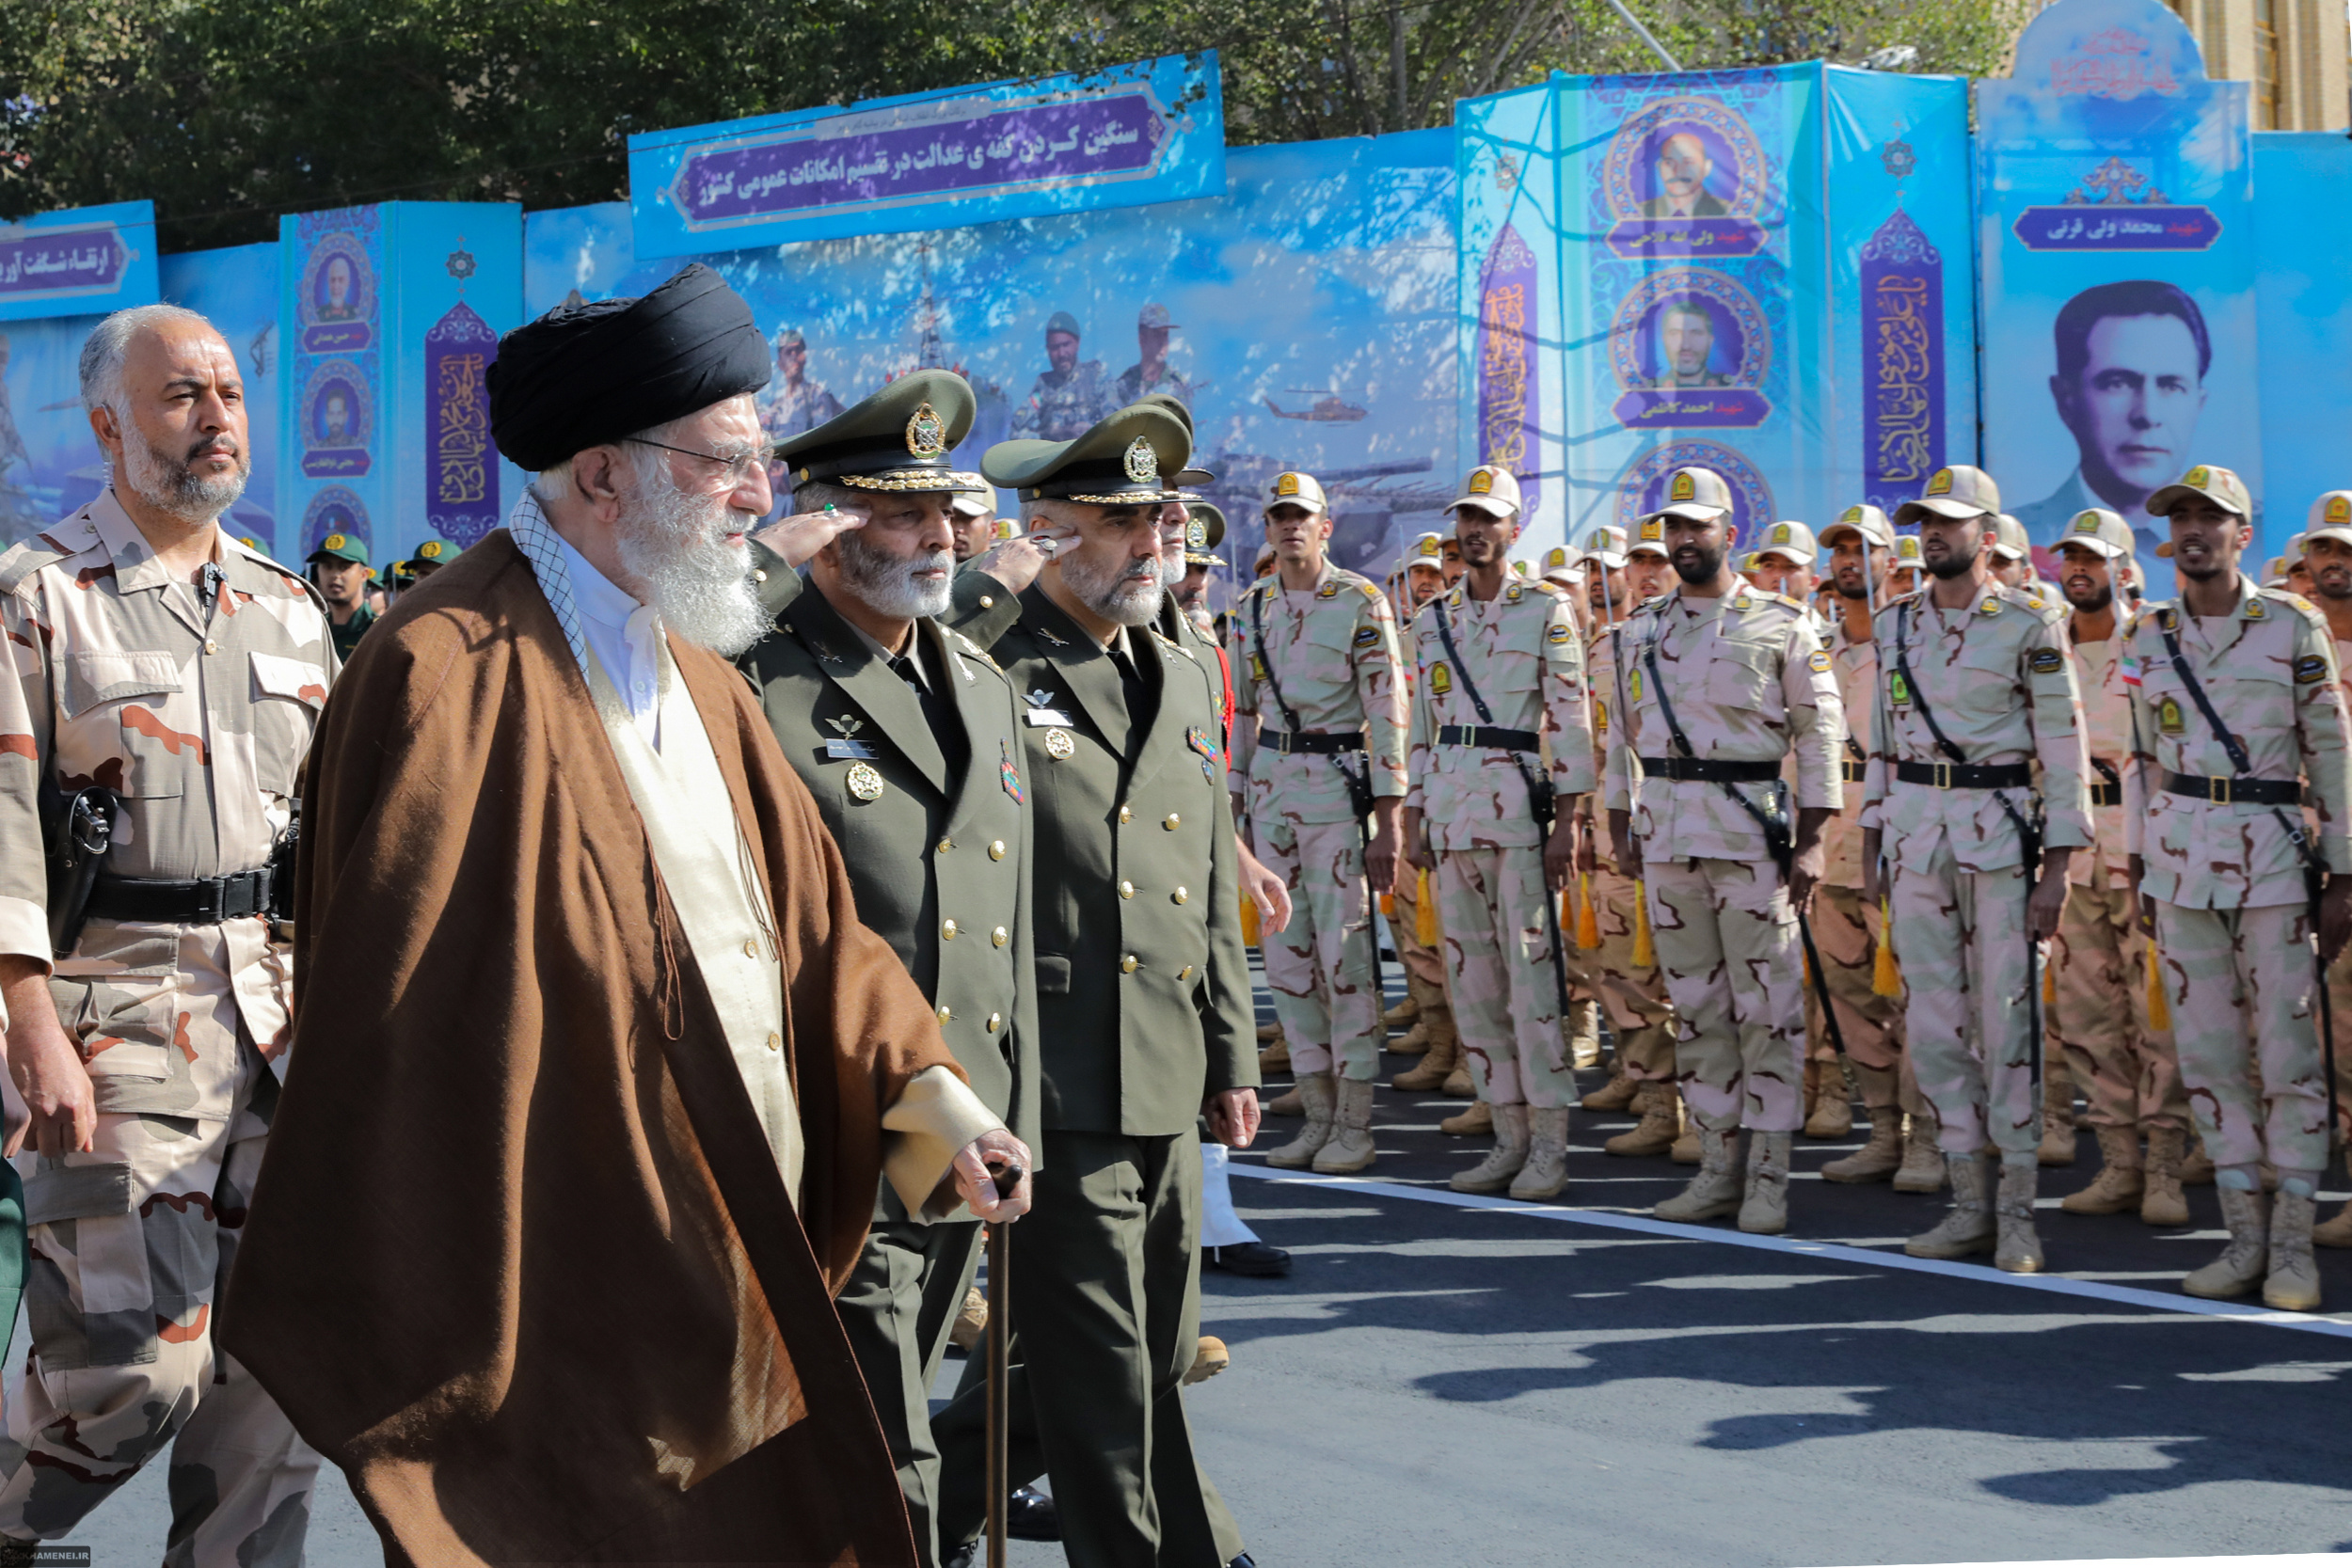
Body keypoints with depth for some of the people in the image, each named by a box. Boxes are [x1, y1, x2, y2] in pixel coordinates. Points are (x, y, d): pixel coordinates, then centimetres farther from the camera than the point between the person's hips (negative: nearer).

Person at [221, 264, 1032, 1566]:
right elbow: (392, 1020, -17)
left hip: (740, 1286, 8)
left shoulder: (698, 672, 14)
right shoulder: (450, 674, -15)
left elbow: (806, 918, 14)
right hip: (573, 1300, -8)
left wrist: (924, 1086, -2)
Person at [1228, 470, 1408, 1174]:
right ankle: (1318, 1115, 13)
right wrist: (1235, 804, 12)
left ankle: (1355, 1123, 0)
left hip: (1338, 780, -5)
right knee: (1285, 951, 5)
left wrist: (1387, 819, -12)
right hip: (1271, 782, 5)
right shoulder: (1251, 609, 11)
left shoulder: (1361, 602, -5)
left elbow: (1386, 712, -7)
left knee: (1344, 948, -7)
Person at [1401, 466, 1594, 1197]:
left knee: (1531, 969, -8)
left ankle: (1550, 1144, -3)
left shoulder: (1547, 608, -1)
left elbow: (1570, 718, -4)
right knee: (1470, 973, 6)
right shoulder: (1433, 618, 14)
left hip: (1519, 799, -5)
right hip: (1449, 804, 6)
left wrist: (1566, 820, -10)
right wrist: (1414, 821, 12)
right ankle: (1509, 1135, 13)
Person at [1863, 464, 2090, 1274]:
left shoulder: (2032, 625, -5)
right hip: (1915, 833, 5)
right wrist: (1870, 841, 12)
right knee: (1933, 1023, 5)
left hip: (2001, 832, -5)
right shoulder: (1896, 624, 10)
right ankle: (1969, 1203, 14)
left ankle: (2018, 1213, 2)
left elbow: (2064, 746, -6)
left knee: (2006, 1022, -4)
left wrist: (2058, 866, -10)